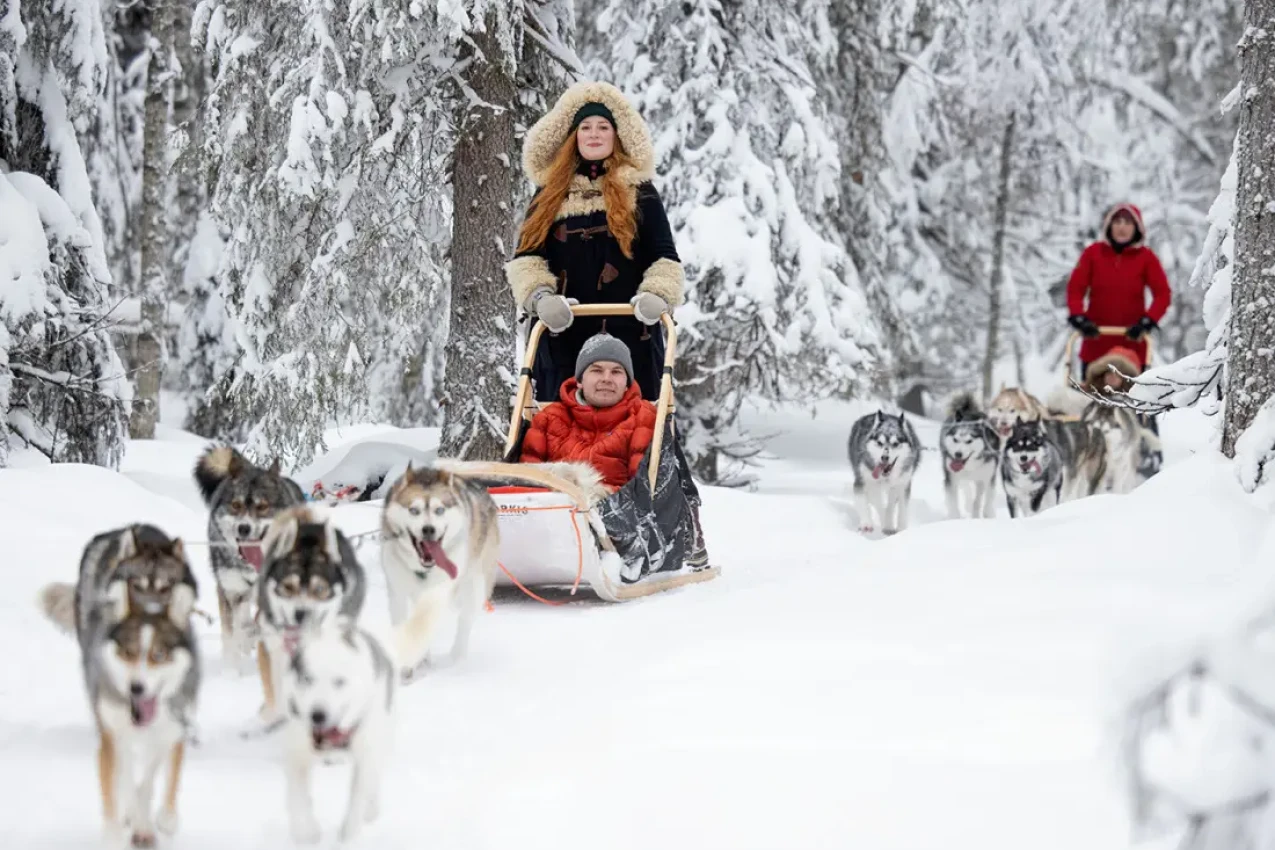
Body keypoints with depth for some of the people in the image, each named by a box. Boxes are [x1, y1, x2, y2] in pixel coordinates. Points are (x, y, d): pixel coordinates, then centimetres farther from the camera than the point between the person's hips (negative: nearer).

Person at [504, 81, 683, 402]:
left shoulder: (639, 192, 11)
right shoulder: (550, 194, 15)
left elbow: (664, 257, 8)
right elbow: (526, 256, 8)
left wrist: (658, 294, -14)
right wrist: (539, 295, -13)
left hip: (629, 330, -1)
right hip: (563, 332, 1)